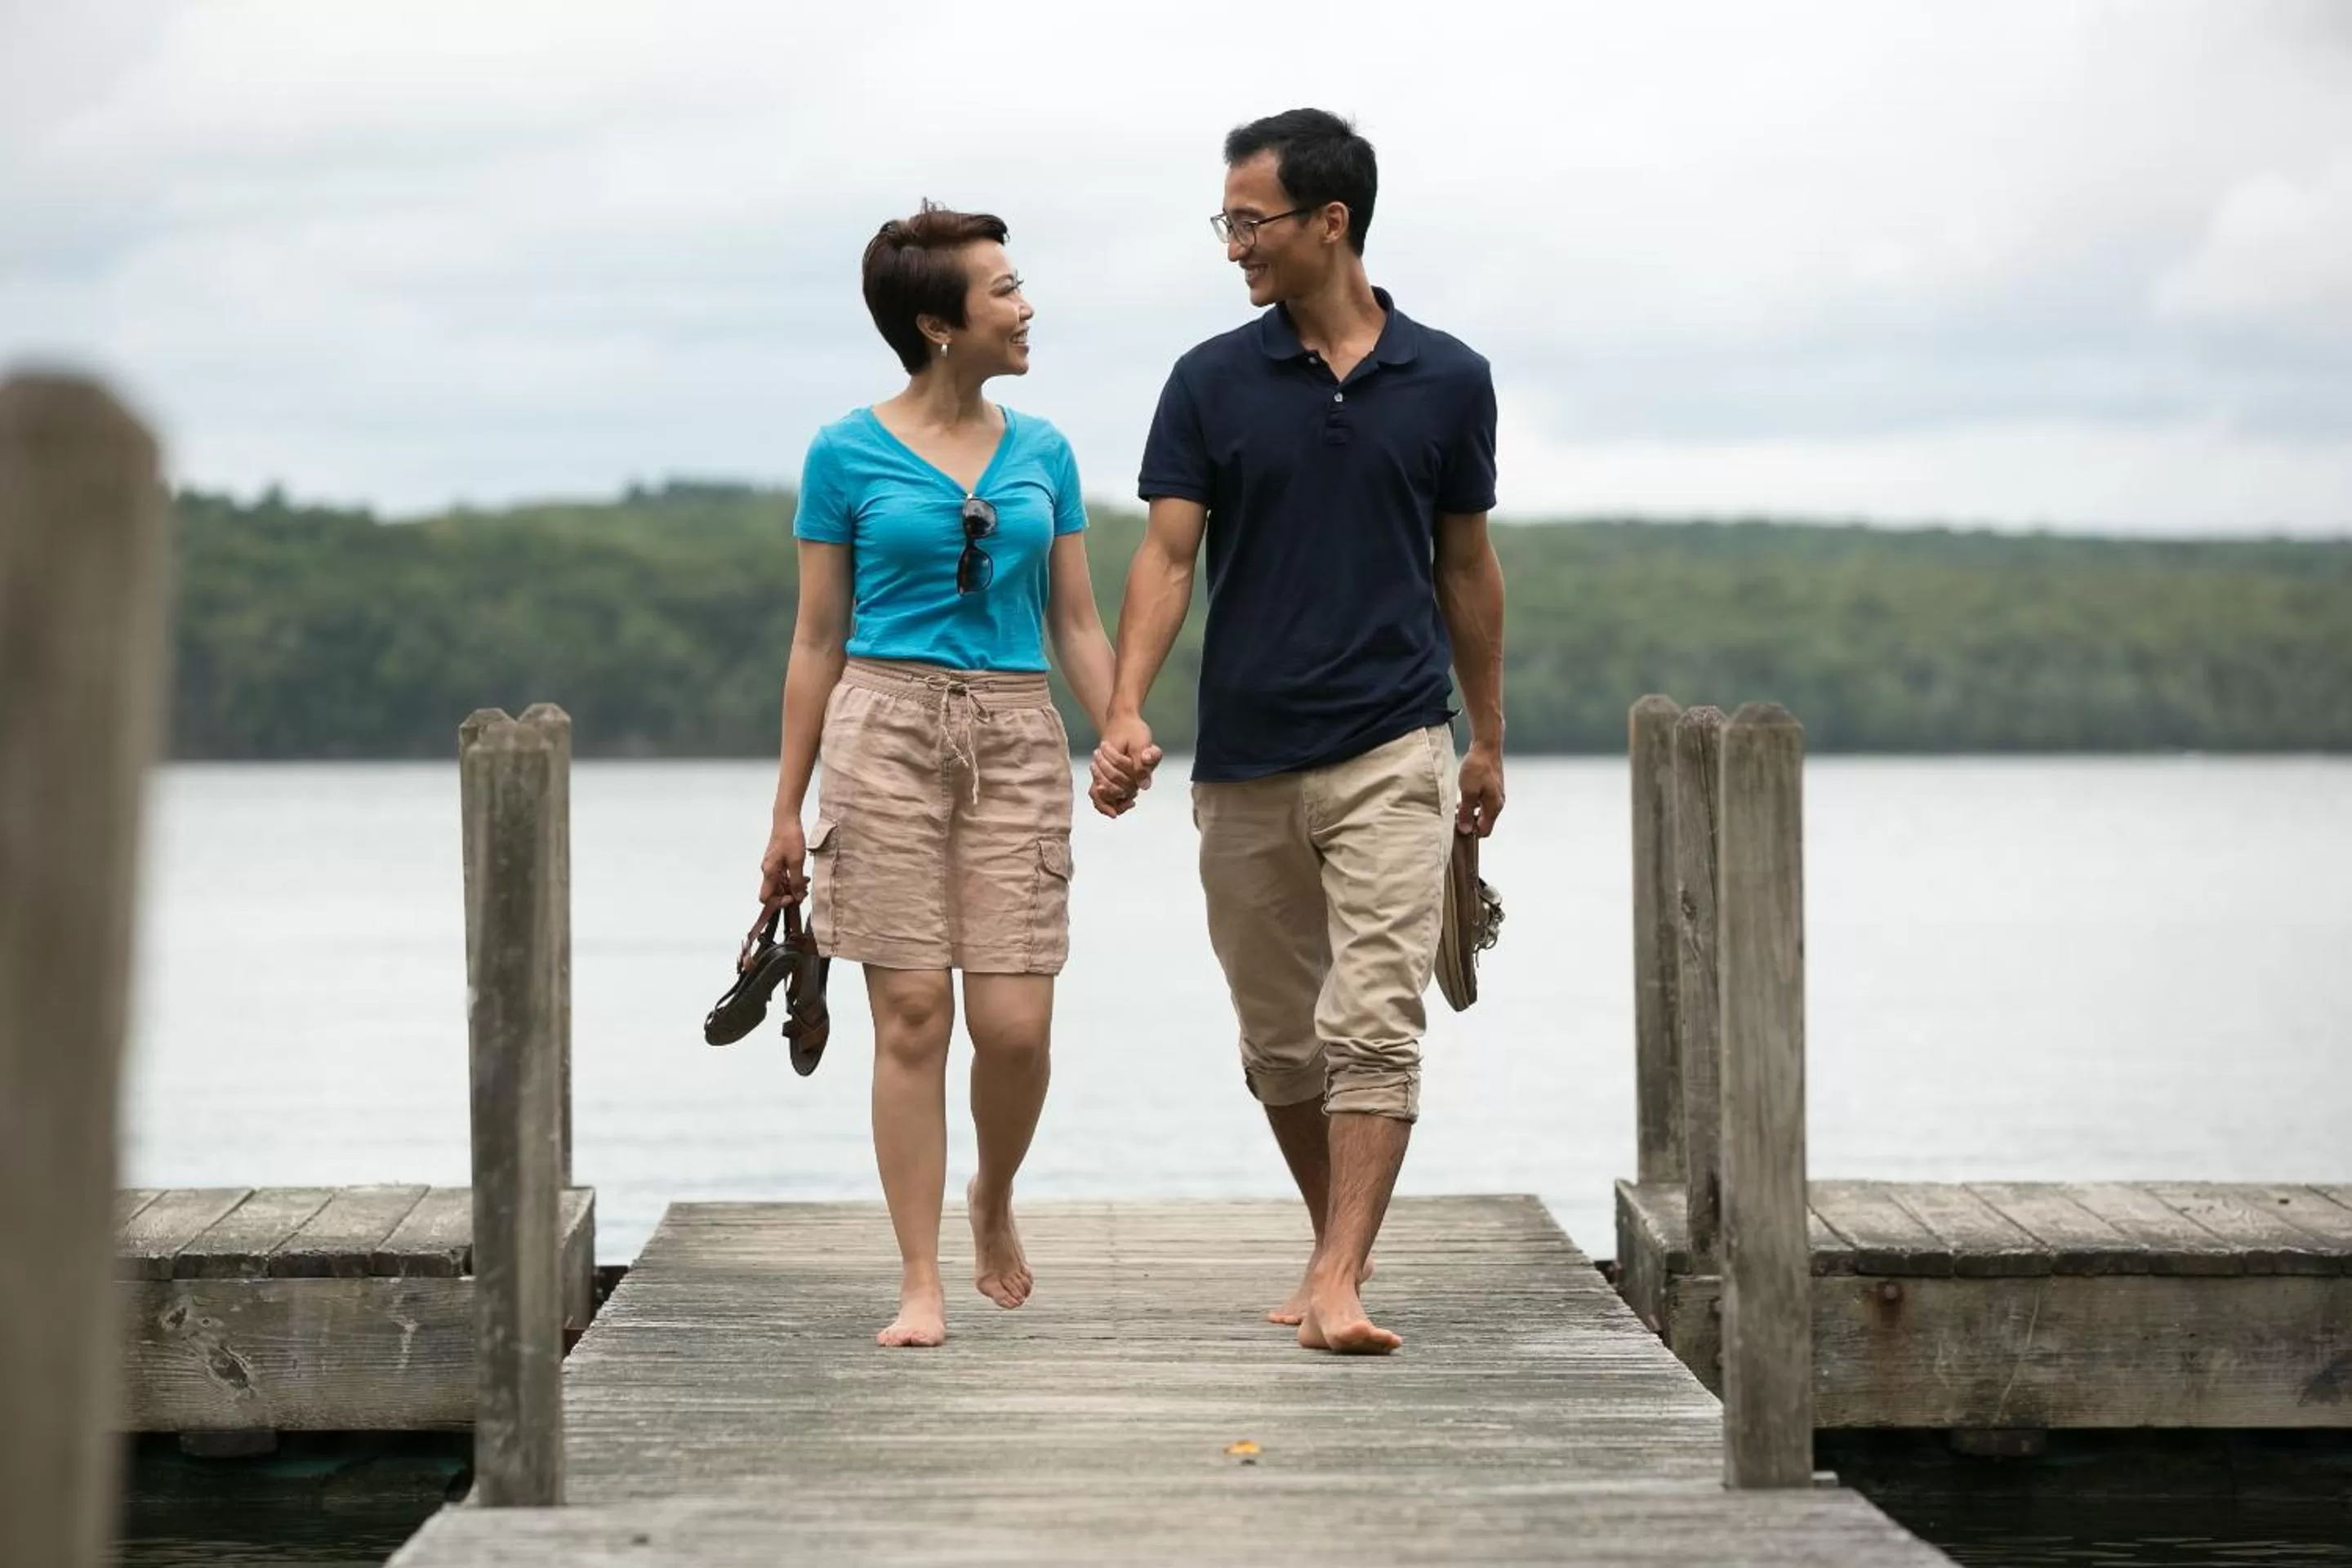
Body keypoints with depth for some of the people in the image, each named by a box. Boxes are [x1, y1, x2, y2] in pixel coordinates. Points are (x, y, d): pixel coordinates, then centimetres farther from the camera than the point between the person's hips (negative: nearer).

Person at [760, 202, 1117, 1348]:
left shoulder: (1042, 454, 12)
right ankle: (921, 1282, 3)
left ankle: (993, 1201, 25)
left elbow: (1077, 627, 13)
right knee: (912, 1014, -5)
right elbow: (818, 641, 6)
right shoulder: (848, 455, 2)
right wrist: (787, 812, 5)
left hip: (1016, 738, 3)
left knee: (1014, 1024, -5)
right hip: (887, 728, -2)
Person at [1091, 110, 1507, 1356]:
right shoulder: (1211, 384, 1)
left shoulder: (1447, 381, 1)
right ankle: (1337, 1247, 29)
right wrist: (1126, 712, -19)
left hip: (1389, 751, -2)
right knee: (1280, 1041, 11)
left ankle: (1338, 1286, -17)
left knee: (1373, 1023, -14)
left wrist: (1488, 739, 14)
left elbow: (1466, 564, 10)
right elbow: (1167, 556, -5)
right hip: (1244, 764, 2)